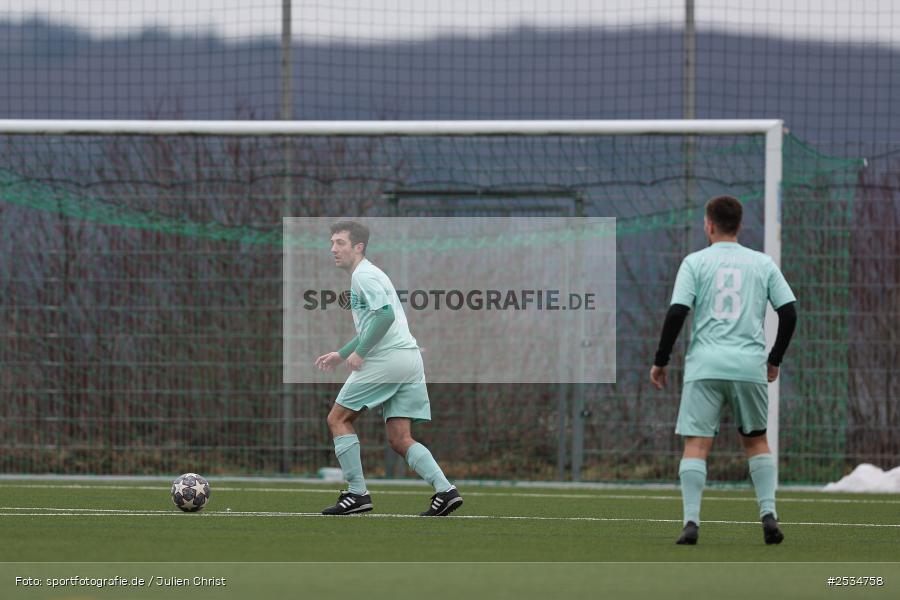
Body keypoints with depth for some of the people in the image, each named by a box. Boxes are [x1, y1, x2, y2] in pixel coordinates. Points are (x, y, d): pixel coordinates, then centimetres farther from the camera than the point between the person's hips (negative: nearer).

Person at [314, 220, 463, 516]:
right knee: (400, 439, 5)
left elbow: (385, 314, -22)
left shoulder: (364, 275, -7)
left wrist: (359, 352, -16)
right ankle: (445, 490, -10)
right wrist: (342, 354, 32)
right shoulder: (367, 274, 24)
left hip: (387, 358, -9)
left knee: (338, 419, 1)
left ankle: (357, 493, -3)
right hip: (409, 358, 9)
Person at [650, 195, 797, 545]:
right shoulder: (762, 263, 10)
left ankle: (692, 520, -15)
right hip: (750, 365, 2)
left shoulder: (695, 262, 4)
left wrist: (660, 361, 3)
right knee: (756, 440, 16)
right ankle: (768, 514, 2)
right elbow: (788, 312, 7)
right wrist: (775, 359, 19)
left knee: (696, 444, -3)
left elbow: (677, 312, -5)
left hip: (705, 365, -2)